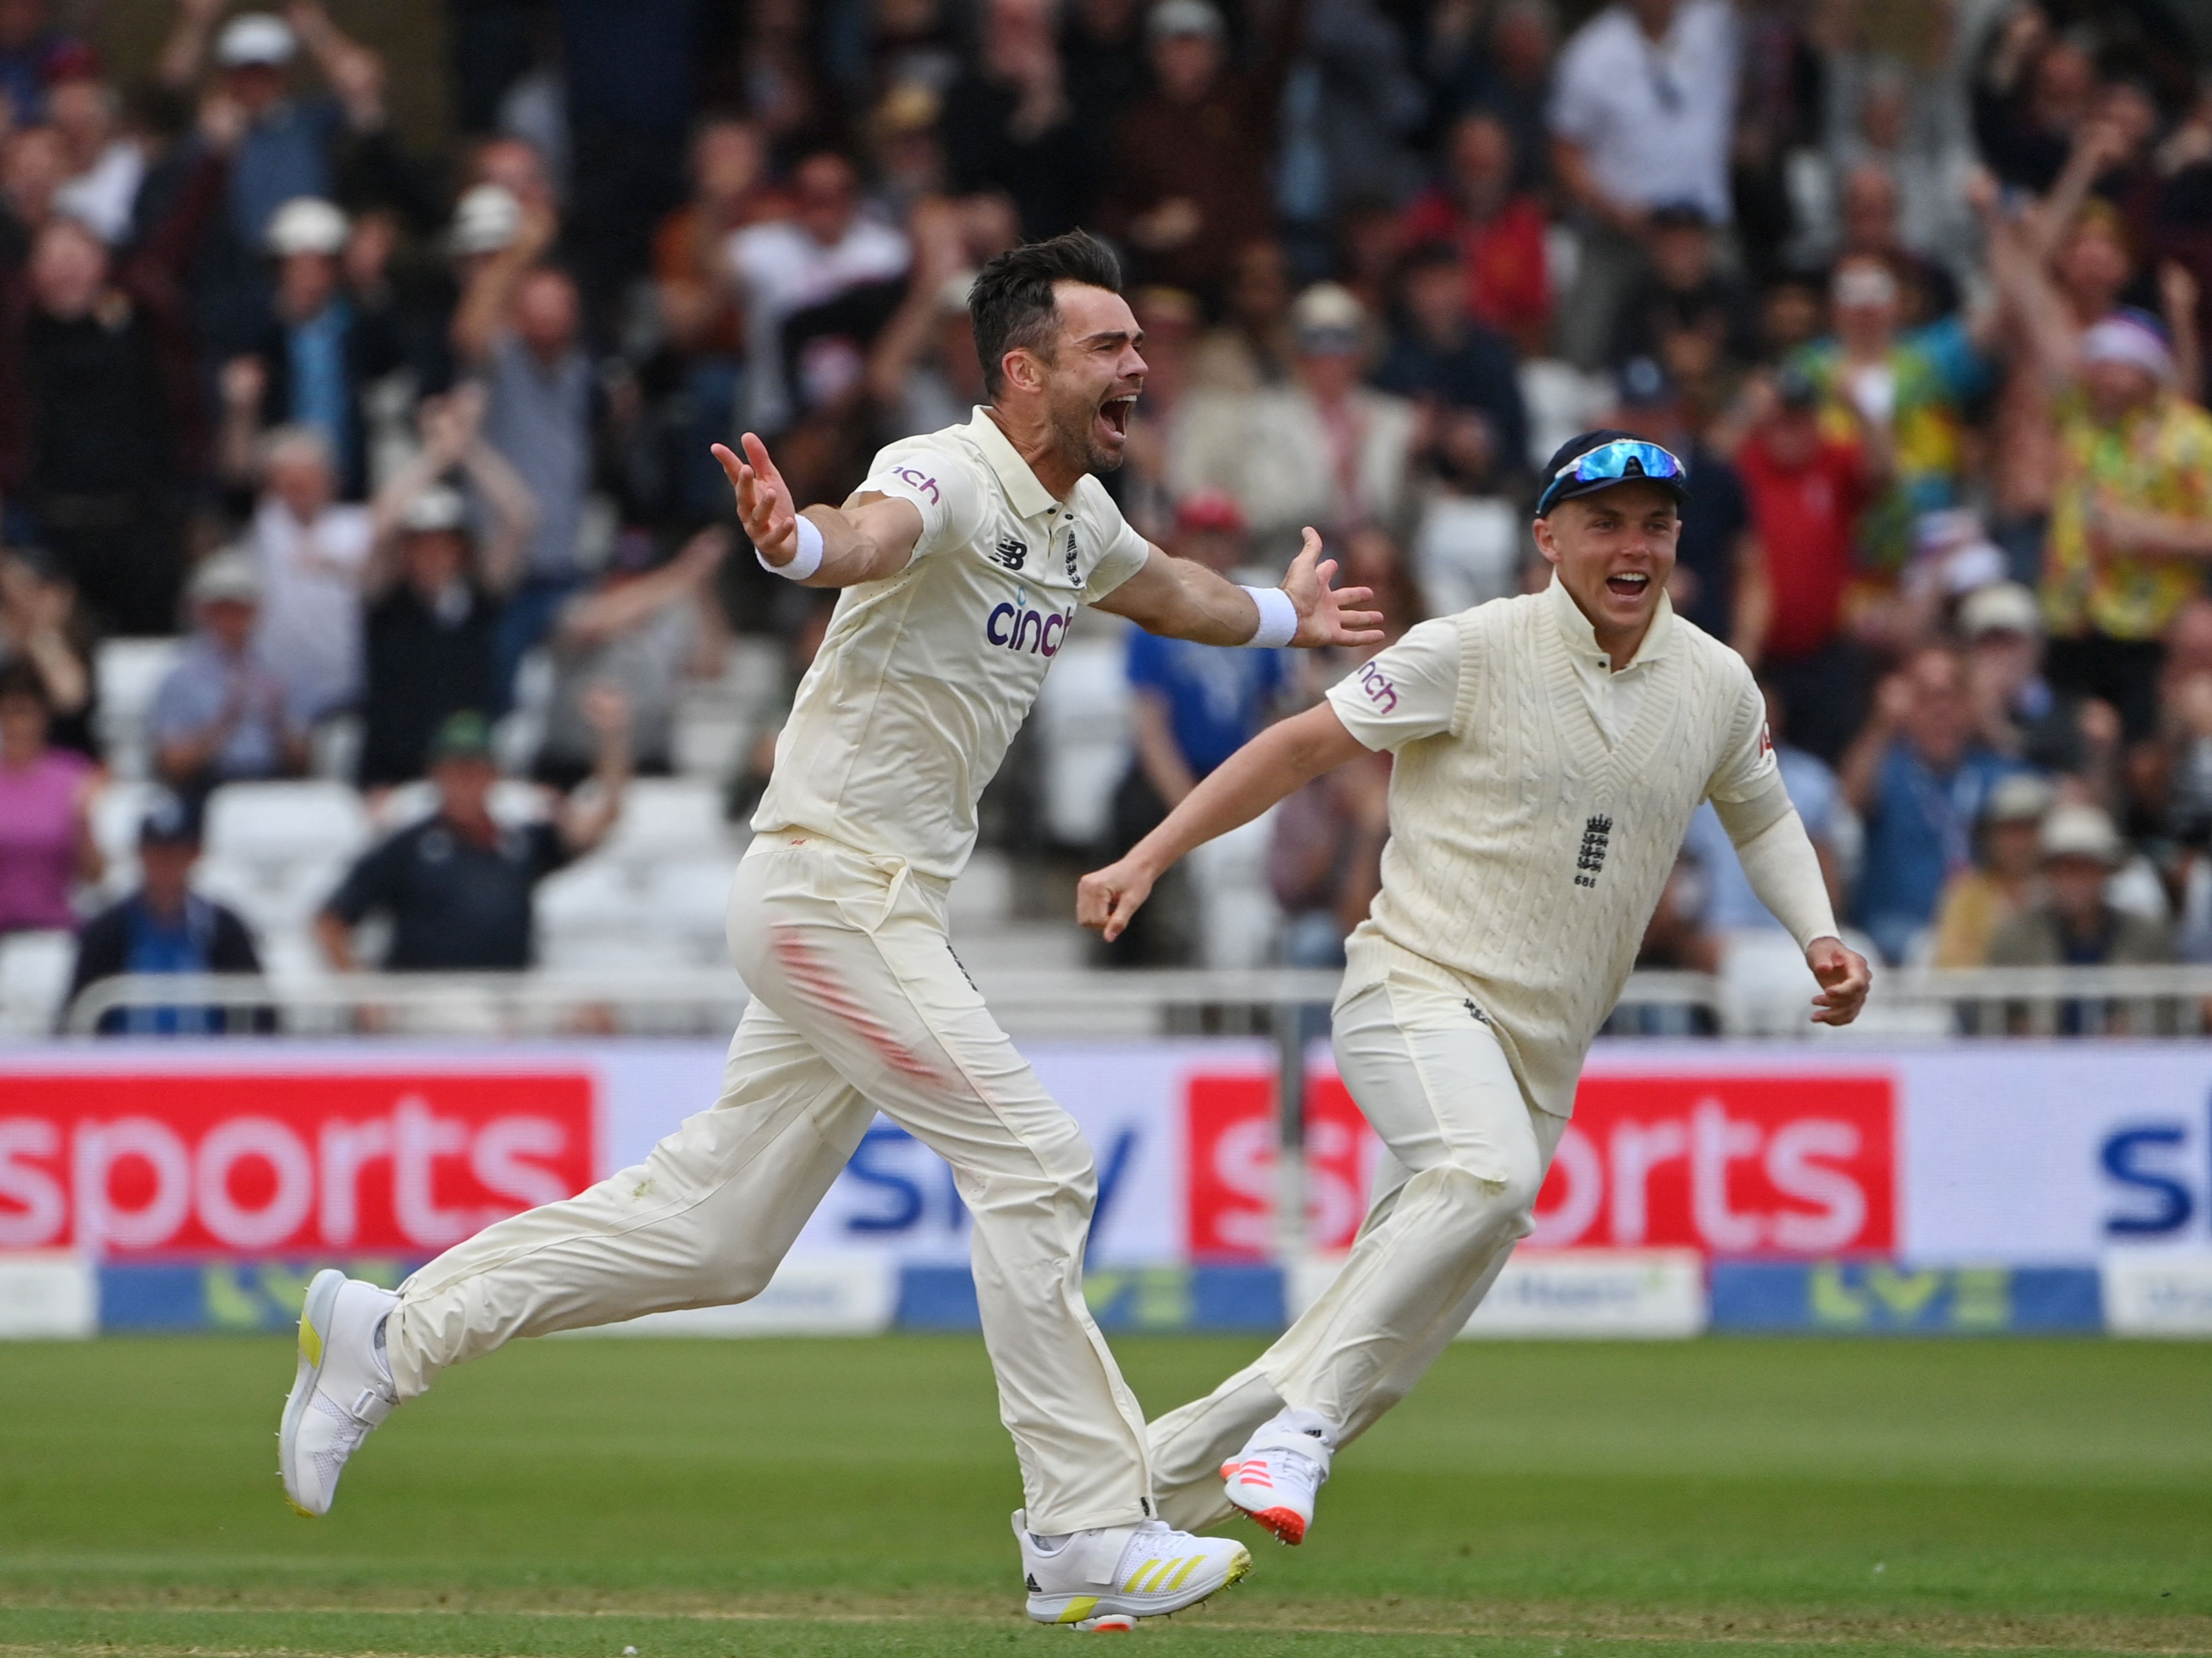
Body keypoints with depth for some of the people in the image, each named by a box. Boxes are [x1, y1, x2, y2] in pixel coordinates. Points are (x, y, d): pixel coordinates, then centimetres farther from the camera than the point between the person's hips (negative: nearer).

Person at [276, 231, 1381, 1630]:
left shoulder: (1079, 515, 12)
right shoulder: (951, 478, -18)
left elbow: (1159, 586, 36)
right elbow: (873, 534, -42)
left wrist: (1279, 617, 52)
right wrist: (797, 540, -65)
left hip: (893, 907, 10)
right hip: (831, 885, -10)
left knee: (716, 1231, 12)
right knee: (1032, 1162, -14)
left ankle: (391, 1336, 20)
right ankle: (1088, 1534, -10)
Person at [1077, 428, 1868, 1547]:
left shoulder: (1717, 686, 9)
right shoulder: (1473, 653, -6)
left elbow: (1761, 818, 26)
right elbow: (1303, 745, -4)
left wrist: (1818, 936, 7)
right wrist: (1148, 858, -11)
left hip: (1544, 1050, 6)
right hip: (1418, 990, -6)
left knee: (1392, 1348, 3)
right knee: (1487, 1171, -37)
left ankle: (1142, 1487, 14)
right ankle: (1298, 1430, -33)